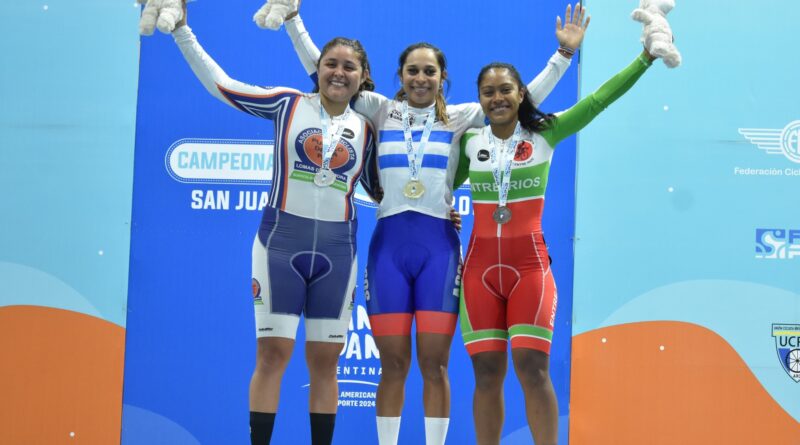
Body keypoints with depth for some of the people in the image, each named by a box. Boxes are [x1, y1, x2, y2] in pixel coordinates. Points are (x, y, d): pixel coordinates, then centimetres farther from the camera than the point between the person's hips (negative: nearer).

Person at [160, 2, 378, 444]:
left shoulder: (365, 128, 8)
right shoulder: (288, 104, 0)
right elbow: (220, 83, 1)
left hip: (336, 250, 3)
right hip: (281, 241, -2)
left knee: (325, 360, 6)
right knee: (273, 351, -4)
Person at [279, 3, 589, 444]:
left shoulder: (460, 118, 7)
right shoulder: (380, 111, 9)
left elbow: (525, 98, 4)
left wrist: (564, 52, -3)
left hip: (438, 245, 0)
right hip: (388, 244, 1)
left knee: (434, 364, 0)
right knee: (393, 365, 3)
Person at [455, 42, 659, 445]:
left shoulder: (545, 133, 1)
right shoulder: (469, 142, 7)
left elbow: (599, 99, -4)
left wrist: (647, 56, -9)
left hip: (529, 264, -2)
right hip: (480, 265, 2)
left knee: (533, 368, -9)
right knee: (486, 372, 1)